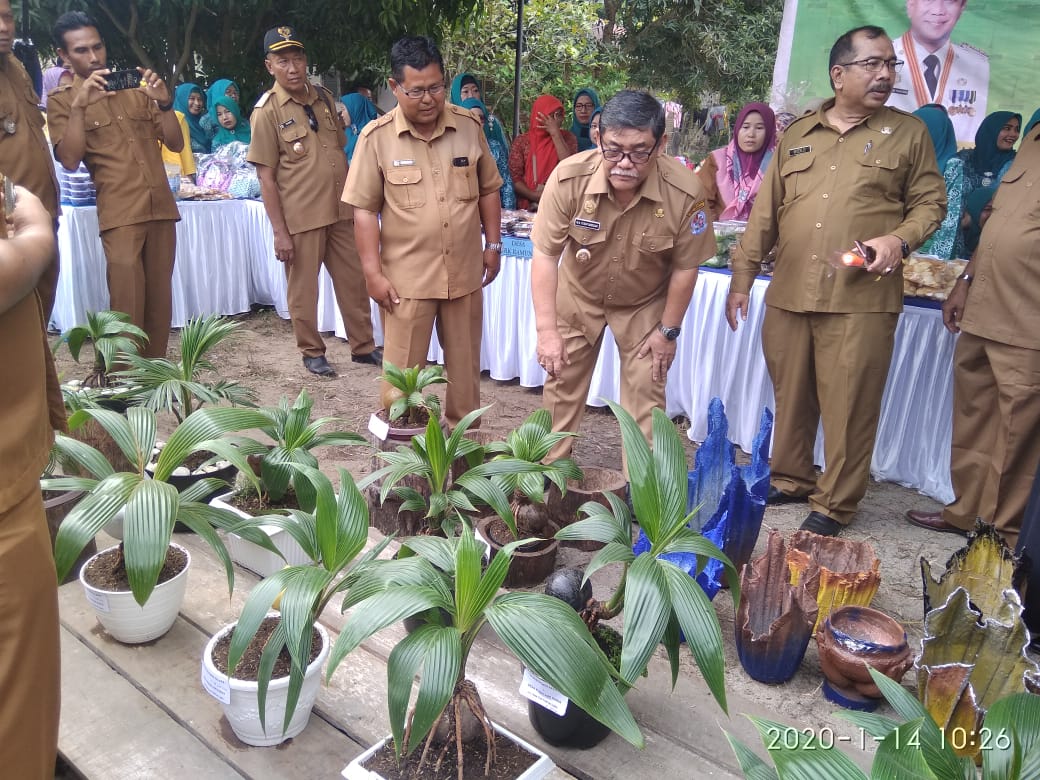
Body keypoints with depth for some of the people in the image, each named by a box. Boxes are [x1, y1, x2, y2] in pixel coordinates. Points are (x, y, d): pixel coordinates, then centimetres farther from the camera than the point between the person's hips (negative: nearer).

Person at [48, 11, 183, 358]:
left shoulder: (135, 88, 17)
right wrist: (79, 105, -16)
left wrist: (164, 102, -4)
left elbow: (176, 143, 12)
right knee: (127, 305, -10)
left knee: (160, 301, 5)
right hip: (120, 215, -4)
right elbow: (70, 160, -8)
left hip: (161, 208, 4)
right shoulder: (62, 100, 6)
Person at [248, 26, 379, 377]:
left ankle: (363, 346, 24)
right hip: (301, 217, -5)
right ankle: (312, 352, 24)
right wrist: (279, 232, -14)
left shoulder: (324, 98, 8)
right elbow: (266, 177, -9)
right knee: (303, 289, 7)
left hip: (340, 210, 5)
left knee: (354, 281, 10)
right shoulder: (267, 111, -8)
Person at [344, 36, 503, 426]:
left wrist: (493, 244, 7)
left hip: (464, 272, 3)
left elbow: (488, 189, 10)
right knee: (403, 372, 6)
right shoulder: (376, 137, -8)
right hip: (406, 276, -3)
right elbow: (365, 209, -6)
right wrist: (373, 272, -9)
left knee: (465, 365, 15)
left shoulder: (469, 125, 1)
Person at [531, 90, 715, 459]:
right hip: (578, 294, 1)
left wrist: (668, 330, -7)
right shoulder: (569, 176, -29)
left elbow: (685, 266, -15)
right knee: (562, 383, 10)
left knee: (646, 393, 2)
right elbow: (545, 254, -22)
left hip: (645, 303, -1)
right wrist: (547, 330, -24)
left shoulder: (686, 192, -29)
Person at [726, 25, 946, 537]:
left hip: (862, 301, -3)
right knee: (790, 398, 11)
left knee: (849, 407, 0)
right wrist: (742, 278, 9)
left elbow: (930, 202, 9)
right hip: (788, 297, 3)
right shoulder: (798, 135, 14)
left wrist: (899, 239, -12)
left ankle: (835, 504, 14)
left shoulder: (908, 133, 8)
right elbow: (766, 213, 13)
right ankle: (790, 479, 30)